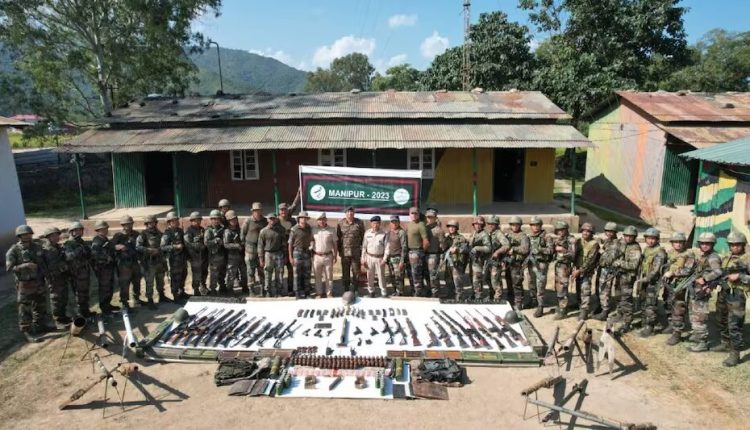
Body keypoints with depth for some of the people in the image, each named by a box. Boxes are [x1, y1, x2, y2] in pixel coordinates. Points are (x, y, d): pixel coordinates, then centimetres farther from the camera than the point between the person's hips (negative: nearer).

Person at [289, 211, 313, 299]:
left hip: (307, 252, 4)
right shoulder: (294, 229, -8)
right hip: (297, 252, -4)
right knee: (297, 274, 0)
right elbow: (290, 244, -6)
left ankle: (306, 292, 20)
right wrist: (290, 257, -9)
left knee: (307, 274, 9)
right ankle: (298, 293, 9)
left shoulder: (309, 228, 6)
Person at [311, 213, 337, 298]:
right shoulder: (314, 230, 4)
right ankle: (319, 293, 19)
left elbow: (335, 244, 5)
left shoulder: (331, 230, 2)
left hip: (328, 256, -1)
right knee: (317, 276, 8)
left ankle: (329, 293, 15)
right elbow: (311, 241, 11)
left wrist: (335, 256, 1)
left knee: (329, 276, 5)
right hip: (317, 256, 1)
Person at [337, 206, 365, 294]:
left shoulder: (359, 223, 0)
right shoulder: (340, 223, 2)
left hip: (356, 252, -1)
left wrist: (362, 249, 0)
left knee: (356, 271, 5)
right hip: (344, 252, 1)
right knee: (345, 272, 9)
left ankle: (355, 290, 17)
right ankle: (346, 290, 20)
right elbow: (337, 237, 9)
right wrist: (339, 250, 6)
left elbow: (363, 237, 4)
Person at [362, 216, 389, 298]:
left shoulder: (383, 234, -7)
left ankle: (383, 292, 11)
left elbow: (386, 247, -5)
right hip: (369, 257, 2)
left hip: (379, 258, -2)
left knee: (381, 275, 1)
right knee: (370, 275, 10)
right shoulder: (367, 233, 0)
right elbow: (364, 246, 5)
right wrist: (363, 259, 2)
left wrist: (384, 259, -9)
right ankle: (371, 291, 25)